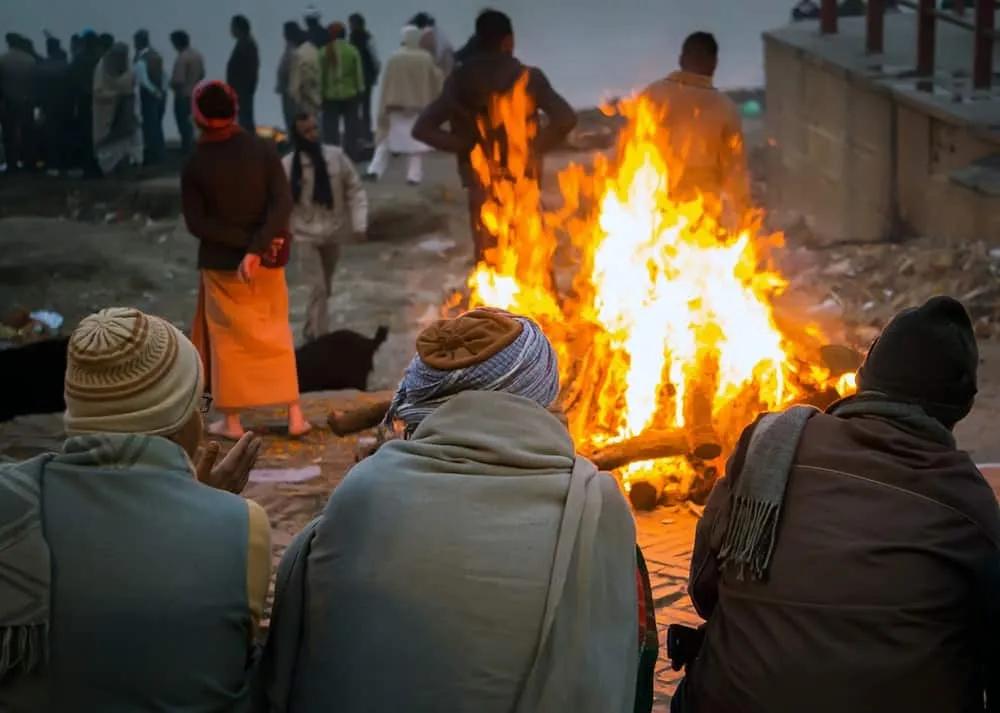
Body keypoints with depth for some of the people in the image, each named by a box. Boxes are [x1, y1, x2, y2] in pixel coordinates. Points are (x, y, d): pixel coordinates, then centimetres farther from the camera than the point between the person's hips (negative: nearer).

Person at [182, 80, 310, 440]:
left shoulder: (194, 166, -9)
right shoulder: (263, 149, -7)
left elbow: (197, 223, -13)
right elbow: (283, 203, -16)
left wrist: (247, 244, -14)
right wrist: (256, 248, -21)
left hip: (221, 264, -2)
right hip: (268, 260, 2)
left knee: (228, 340, 10)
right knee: (276, 335, 14)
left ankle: (231, 421, 14)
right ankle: (295, 416, 12)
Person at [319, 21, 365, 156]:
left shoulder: (324, 52, -6)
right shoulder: (352, 51, -6)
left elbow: (320, 75, -3)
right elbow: (359, 74, -2)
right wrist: (360, 91, 7)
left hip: (330, 96, 0)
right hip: (350, 94, 0)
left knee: (331, 130, 6)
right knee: (351, 130, 7)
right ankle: (351, 158, 8)